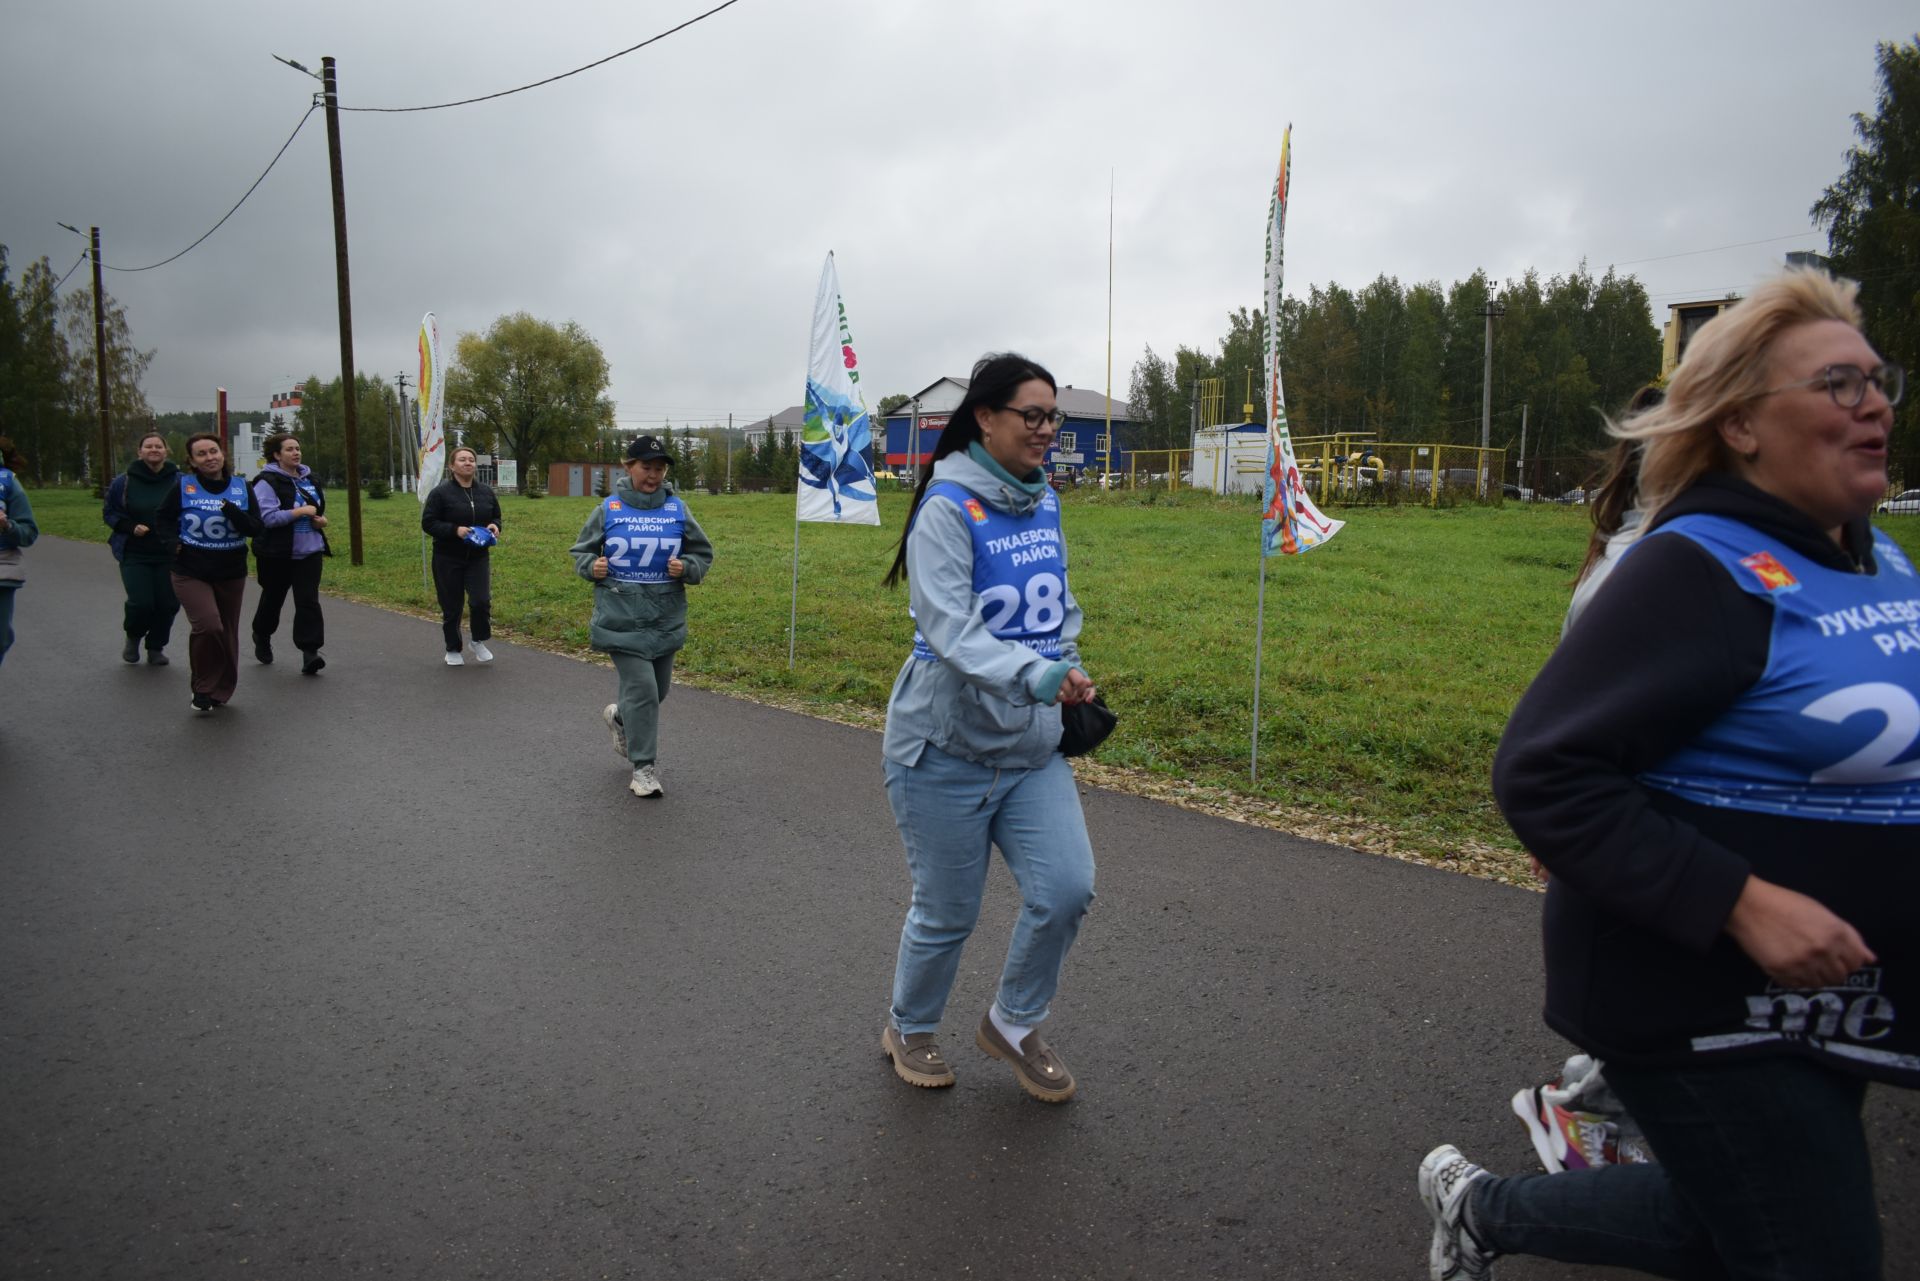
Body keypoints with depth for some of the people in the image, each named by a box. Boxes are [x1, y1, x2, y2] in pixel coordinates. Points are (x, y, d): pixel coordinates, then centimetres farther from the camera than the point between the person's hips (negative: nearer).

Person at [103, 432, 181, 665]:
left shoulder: (178, 481, 0)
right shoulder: (124, 482, 0)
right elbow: (109, 512, 8)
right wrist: (131, 528, -9)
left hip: (169, 556, 1)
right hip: (135, 555, -1)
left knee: (168, 604, 0)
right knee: (141, 603, -11)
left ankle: (156, 647, 22)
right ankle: (133, 637, 22)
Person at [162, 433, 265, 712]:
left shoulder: (242, 488, 1)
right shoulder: (183, 487, -4)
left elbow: (258, 529, -5)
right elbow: (164, 517, 13)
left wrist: (234, 512, -20)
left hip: (231, 574, 3)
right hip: (191, 574, -3)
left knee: (227, 633, 11)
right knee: (208, 626, -20)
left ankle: (221, 691, 29)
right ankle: (203, 688, -1)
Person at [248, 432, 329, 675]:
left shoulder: (309, 477, 9)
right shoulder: (267, 482, -12)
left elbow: (319, 507, 25)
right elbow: (268, 517, -21)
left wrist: (321, 519, 4)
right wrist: (301, 511, -23)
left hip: (309, 552, 4)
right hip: (277, 554, -4)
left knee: (308, 601, -8)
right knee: (272, 599, 15)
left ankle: (310, 653, -13)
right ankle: (262, 637, 43)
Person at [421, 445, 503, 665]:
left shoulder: (485, 491, 6)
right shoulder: (441, 492, -7)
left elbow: (496, 516, 18)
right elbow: (428, 523, -8)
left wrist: (494, 526, -6)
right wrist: (455, 530, -22)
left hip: (478, 557, 2)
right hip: (448, 559, -2)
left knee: (481, 601, -13)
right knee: (451, 606, 5)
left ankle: (479, 642, 11)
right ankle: (453, 650, 23)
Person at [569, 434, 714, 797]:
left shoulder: (677, 509, 2)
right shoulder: (608, 509, -1)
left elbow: (703, 553, 10)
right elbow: (581, 550, 11)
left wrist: (686, 567, -11)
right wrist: (591, 567, -11)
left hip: (666, 620, 3)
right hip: (621, 619, -3)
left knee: (656, 690, 15)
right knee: (641, 688, -12)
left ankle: (620, 716, 48)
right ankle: (644, 767, 0)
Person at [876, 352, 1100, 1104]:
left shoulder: (1045, 504, 6)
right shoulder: (947, 508, -16)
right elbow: (951, 628, -29)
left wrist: (1071, 679, 14)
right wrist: (1034, 676, -41)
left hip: (1033, 748, 6)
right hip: (947, 750, -6)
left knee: (1067, 888, -4)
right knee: (947, 914, 7)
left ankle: (1012, 1026, 23)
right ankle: (909, 1030, 37)